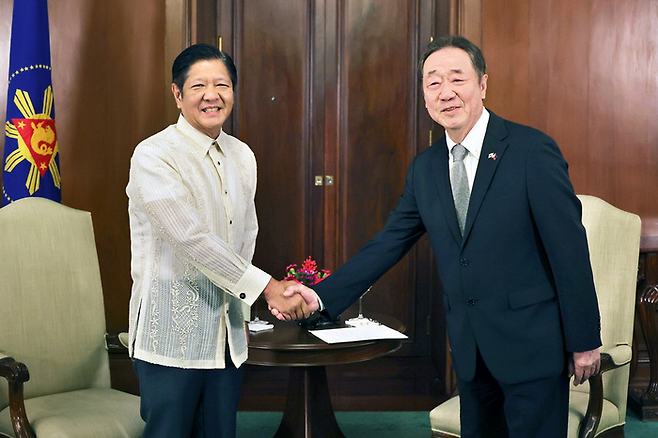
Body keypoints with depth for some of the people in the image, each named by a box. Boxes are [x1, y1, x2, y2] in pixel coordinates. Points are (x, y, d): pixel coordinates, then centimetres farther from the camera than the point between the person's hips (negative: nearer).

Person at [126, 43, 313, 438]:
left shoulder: (242, 157, 10)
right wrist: (269, 288, -18)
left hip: (227, 335, 6)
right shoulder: (154, 156, -12)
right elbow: (193, 240, -20)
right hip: (172, 335, -6)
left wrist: (241, 315, 16)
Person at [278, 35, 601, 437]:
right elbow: (389, 244, 8)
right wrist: (323, 295, -2)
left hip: (531, 344, -5)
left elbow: (570, 248, -10)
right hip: (471, 350, 6)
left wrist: (584, 341, -9)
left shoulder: (533, 151, -11)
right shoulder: (424, 168, 7)